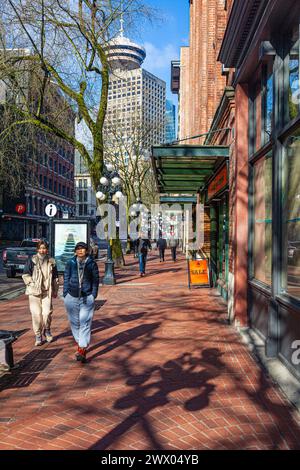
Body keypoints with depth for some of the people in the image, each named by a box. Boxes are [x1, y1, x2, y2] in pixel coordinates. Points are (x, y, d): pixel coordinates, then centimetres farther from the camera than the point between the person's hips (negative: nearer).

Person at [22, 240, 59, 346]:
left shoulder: (51, 262, 9)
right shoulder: (32, 260, 0)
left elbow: (55, 278, 16)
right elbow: (25, 275, 1)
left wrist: (55, 291, 14)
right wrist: (32, 284, -8)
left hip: (47, 291, 1)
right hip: (34, 292, -1)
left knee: (47, 313, -7)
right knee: (36, 314, -2)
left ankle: (47, 330, 20)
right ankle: (38, 335, 14)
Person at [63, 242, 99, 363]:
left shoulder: (92, 263, 2)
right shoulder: (71, 263, 7)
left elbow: (96, 280, 4)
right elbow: (66, 278, 10)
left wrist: (93, 295, -3)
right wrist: (65, 294, 3)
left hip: (87, 298, -3)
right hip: (72, 297, 3)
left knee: (85, 323, -8)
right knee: (75, 323, 11)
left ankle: (82, 350, -10)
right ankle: (80, 344, 28)